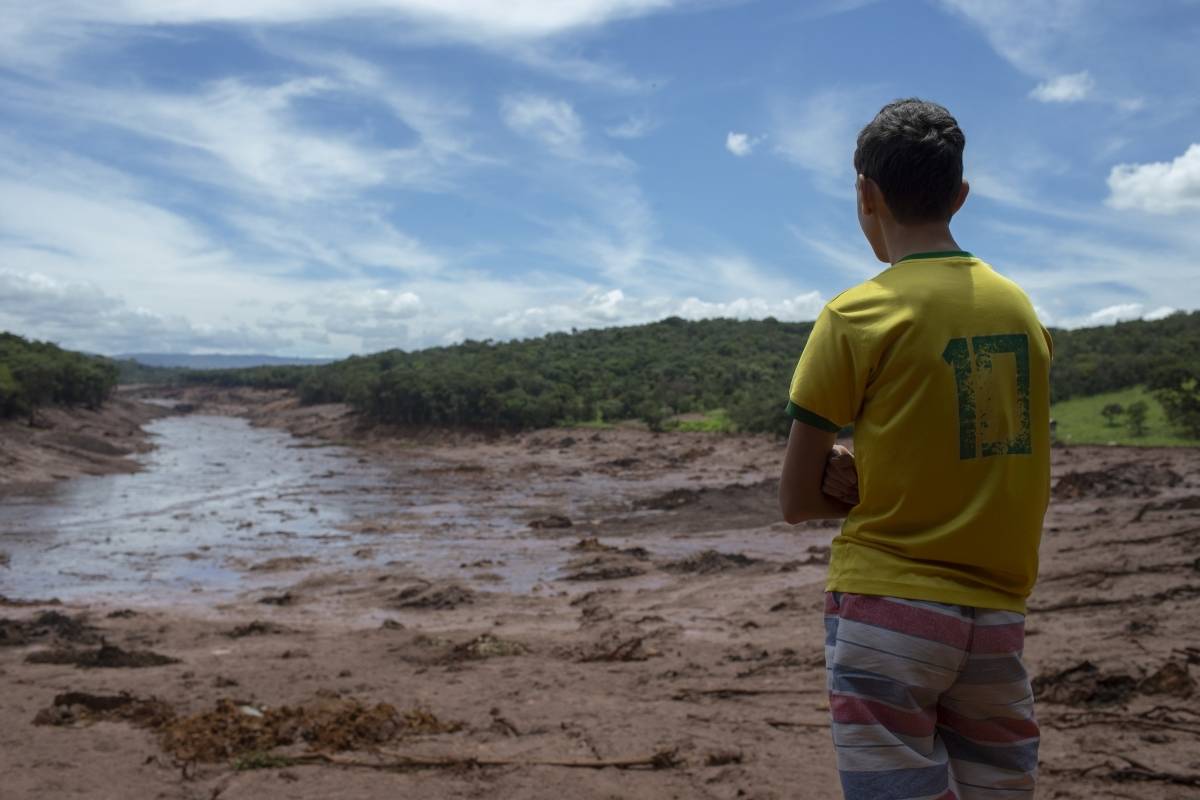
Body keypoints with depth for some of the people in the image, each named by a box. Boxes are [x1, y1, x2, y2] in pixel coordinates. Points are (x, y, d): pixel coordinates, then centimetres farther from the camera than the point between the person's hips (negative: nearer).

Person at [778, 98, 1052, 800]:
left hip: (888, 612, -5)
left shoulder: (856, 318, -9)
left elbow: (797, 501, -7)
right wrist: (877, 480, 2)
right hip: (999, 620, 6)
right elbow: (1029, 493, 14)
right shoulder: (1022, 308, 8)